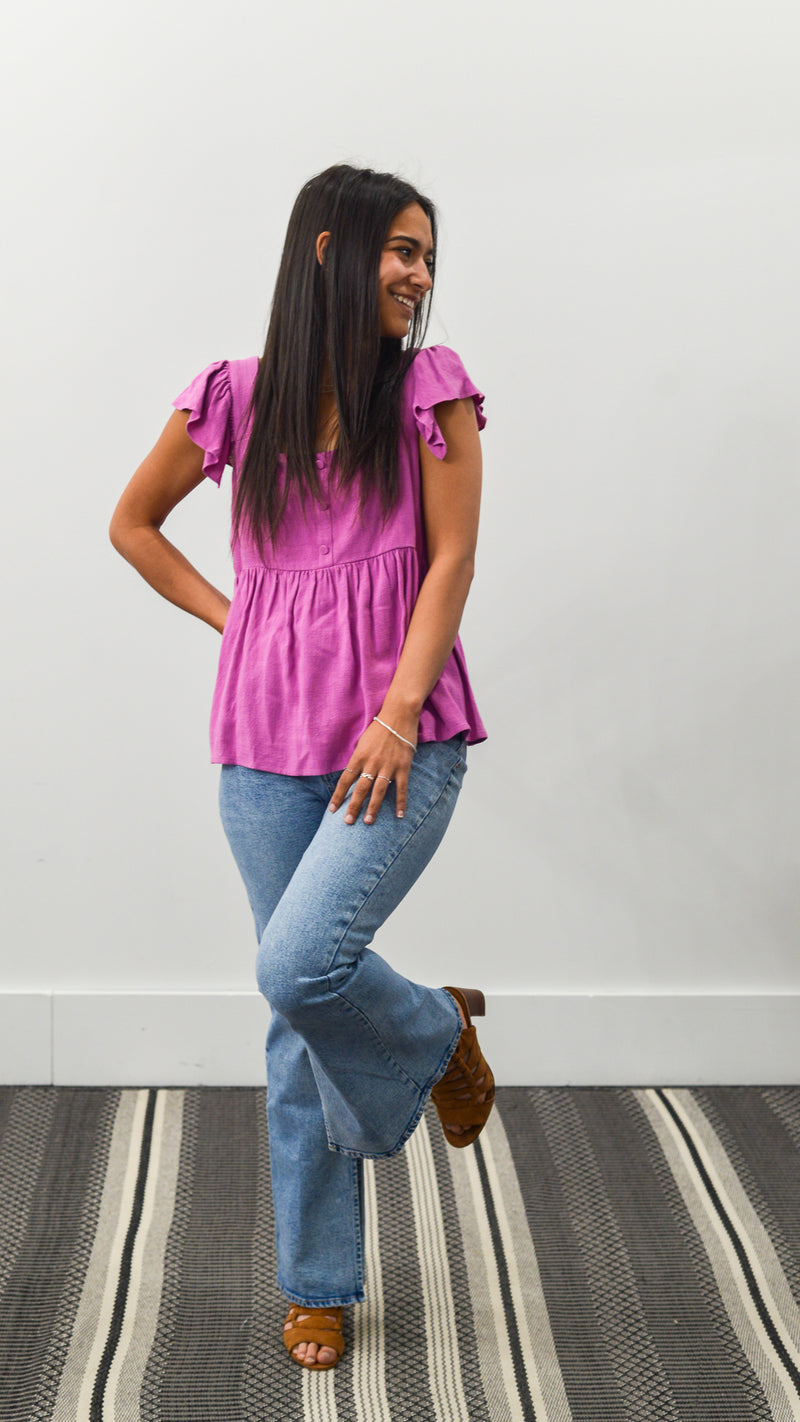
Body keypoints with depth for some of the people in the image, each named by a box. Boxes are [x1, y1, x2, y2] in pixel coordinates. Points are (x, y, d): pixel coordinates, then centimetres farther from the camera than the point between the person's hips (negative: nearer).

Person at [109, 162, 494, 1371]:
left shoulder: (431, 386, 0)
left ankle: (440, 1031, 15)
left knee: (299, 968, -20)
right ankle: (318, 1284, 23)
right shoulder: (237, 396, 4)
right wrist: (226, 618, 6)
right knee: (296, 1012, 7)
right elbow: (132, 523, 17)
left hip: (402, 736, -2)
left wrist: (399, 713, -13)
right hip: (270, 746, 3)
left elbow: (452, 559, -5)